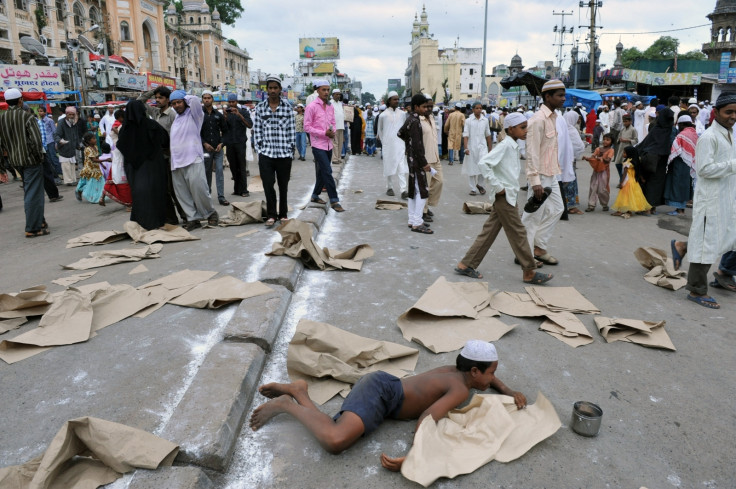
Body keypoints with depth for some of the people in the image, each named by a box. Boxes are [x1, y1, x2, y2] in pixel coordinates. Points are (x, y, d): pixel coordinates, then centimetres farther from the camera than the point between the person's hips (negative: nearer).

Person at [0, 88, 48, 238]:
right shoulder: (27, 116, -14)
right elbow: (37, 141, -19)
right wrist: (39, 156, -5)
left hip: (15, 161, 6)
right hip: (31, 159, -6)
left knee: (29, 192, 19)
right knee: (33, 193, -2)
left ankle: (39, 221, 29)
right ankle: (33, 228, 0)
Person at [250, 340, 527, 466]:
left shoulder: (456, 371, 14)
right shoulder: (461, 390, -13)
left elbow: (485, 375, 38)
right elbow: (425, 419, -25)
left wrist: (508, 391, 23)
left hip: (379, 386, 10)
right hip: (379, 392, -9)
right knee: (335, 442, -30)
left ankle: (295, 390, 7)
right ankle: (286, 404, -9)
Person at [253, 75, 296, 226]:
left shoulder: (287, 108, 4)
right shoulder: (260, 108, 7)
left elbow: (291, 130, 5)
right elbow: (257, 130, 8)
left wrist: (290, 149, 0)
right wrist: (259, 149, 2)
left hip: (284, 154, 0)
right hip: (266, 153, 0)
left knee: (283, 185, 7)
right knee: (268, 184, -4)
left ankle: (283, 214, 21)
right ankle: (271, 215, 8)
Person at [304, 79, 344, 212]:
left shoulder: (331, 107, 11)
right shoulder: (311, 107, -9)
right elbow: (307, 127, -10)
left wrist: (333, 132, -2)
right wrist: (324, 133, -17)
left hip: (328, 144, 7)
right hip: (318, 145, -7)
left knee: (322, 173, 13)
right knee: (327, 172, -11)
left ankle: (315, 195, 29)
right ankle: (334, 201, -7)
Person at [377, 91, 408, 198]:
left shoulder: (402, 114, 3)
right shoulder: (383, 115, -2)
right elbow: (380, 130, 8)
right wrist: (383, 142, 8)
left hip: (400, 144, 1)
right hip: (388, 145, -1)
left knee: (402, 167, -6)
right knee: (389, 166, 7)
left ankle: (403, 190, -9)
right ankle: (389, 188, 21)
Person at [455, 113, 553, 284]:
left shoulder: (513, 146, 13)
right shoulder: (505, 145, -15)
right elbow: (483, 163, -26)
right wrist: (497, 186, -22)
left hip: (509, 196, 9)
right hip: (504, 196, -9)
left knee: (489, 231, 10)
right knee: (518, 233, 0)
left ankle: (466, 265, 15)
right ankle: (529, 272, 11)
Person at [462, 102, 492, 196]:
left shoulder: (485, 120, 7)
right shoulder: (468, 121, -2)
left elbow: (488, 135, 14)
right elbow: (465, 135, -6)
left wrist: (490, 149, 15)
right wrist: (466, 148, -17)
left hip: (482, 147, 1)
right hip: (471, 147, -1)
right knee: (471, 168, 4)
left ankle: (479, 184, 9)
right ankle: (473, 188, 16)